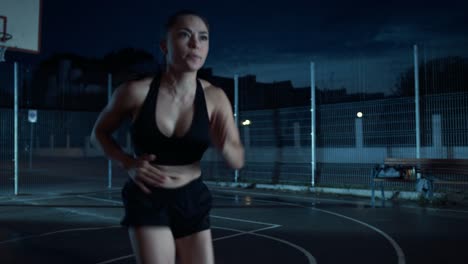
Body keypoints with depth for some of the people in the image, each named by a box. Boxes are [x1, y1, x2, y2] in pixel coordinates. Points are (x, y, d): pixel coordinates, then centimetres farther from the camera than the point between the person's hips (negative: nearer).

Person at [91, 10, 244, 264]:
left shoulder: (215, 98, -9)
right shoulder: (136, 91, -14)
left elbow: (238, 161, -8)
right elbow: (99, 133, 3)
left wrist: (224, 145, -31)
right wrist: (128, 163, -14)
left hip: (193, 200, 3)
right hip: (147, 200, -3)